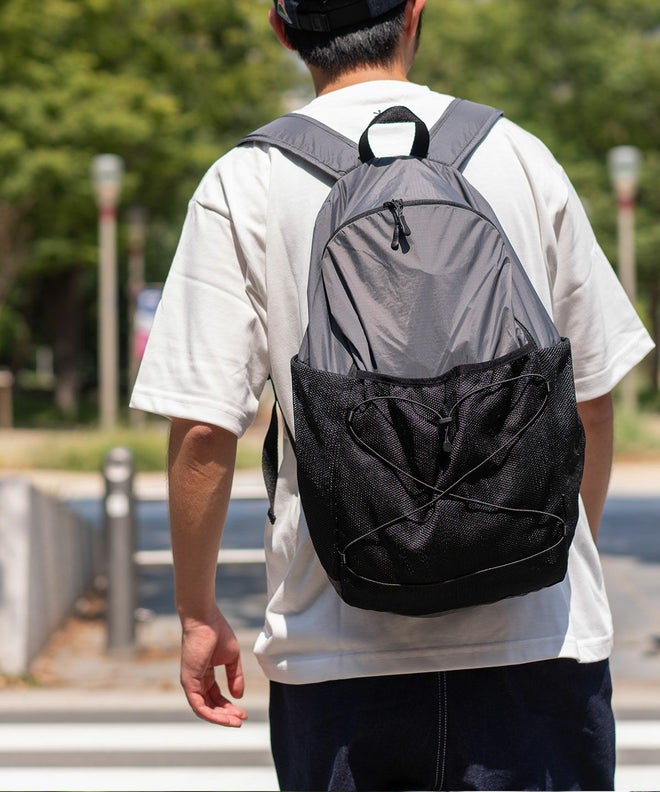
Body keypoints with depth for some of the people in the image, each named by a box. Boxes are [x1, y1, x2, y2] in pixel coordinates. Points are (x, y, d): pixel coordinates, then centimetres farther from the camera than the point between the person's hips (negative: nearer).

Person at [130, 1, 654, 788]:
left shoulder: (244, 184, -2)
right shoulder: (520, 157, 4)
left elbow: (202, 430, -6)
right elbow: (592, 395, 10)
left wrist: (198, 616, 6)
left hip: (339, 646, -1)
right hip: (536, 632, 1)